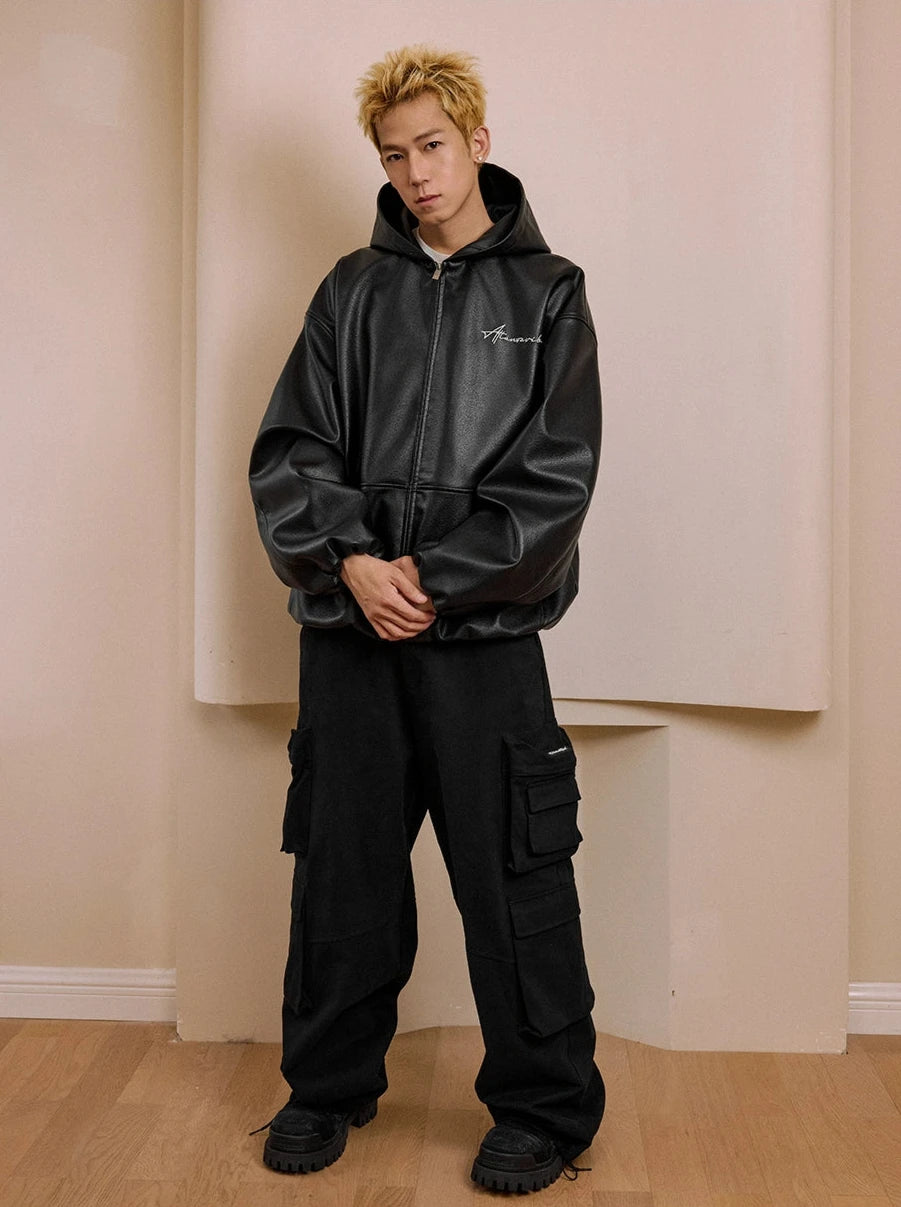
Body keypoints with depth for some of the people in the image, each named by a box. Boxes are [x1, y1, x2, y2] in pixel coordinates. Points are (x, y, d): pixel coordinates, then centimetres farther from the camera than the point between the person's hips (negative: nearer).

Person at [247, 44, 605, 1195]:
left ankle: (546, 1108, 18)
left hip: (483, 633, -3)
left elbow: (557, 476, -4)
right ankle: (328, 1088, 28)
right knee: (342, 867, 10)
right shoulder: (353, 290, 12)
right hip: (349, 626, 3)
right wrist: (351, 559, -10)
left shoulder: (546, 293, 5)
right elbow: (289, 446, 6)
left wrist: (434, 575, -11)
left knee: (513, 879, 0)